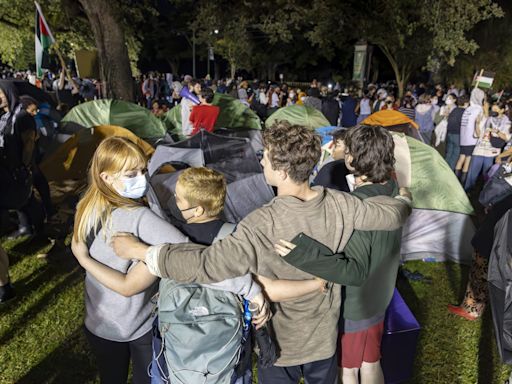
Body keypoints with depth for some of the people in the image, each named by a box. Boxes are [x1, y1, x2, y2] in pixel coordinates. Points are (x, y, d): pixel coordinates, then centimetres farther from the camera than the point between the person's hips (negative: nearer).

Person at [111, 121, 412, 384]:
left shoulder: (264, 225, -33)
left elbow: (208, 265, -37)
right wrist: (403, 200, 19)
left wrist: (140, 250, -28)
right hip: (324, 336, 4)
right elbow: (394, 214, -6)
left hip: (280, 342, -3)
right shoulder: (339, 206, -18)